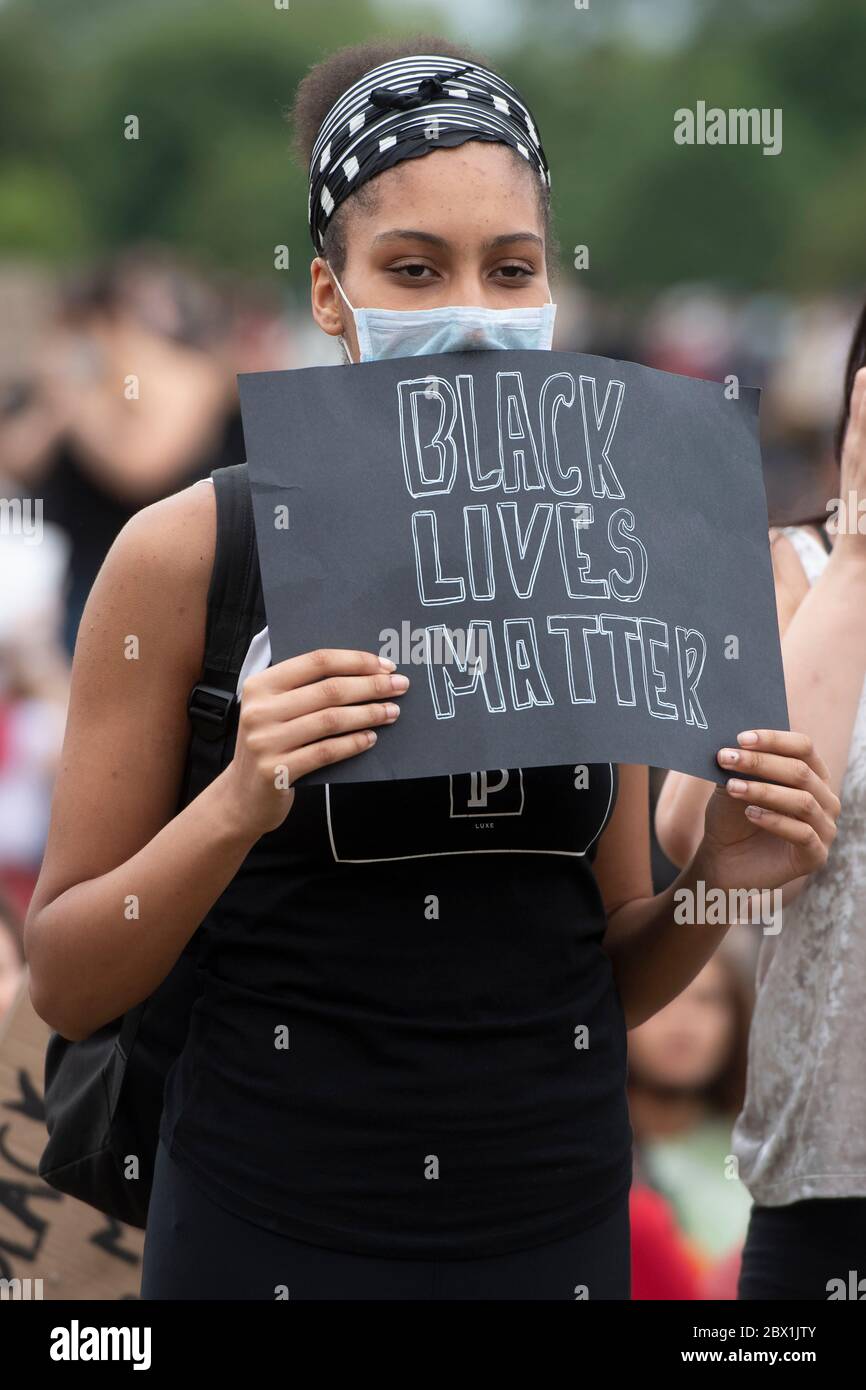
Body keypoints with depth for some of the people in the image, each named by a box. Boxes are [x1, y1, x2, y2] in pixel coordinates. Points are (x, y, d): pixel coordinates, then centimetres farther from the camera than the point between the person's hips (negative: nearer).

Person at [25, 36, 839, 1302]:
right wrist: (236, 809, -22)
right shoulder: (190, 551, -8)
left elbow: (608, 982, 10)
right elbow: (66, 986, -6)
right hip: (274, 1234, -3)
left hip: (557, 1225, 3)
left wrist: (715, 883, -10)